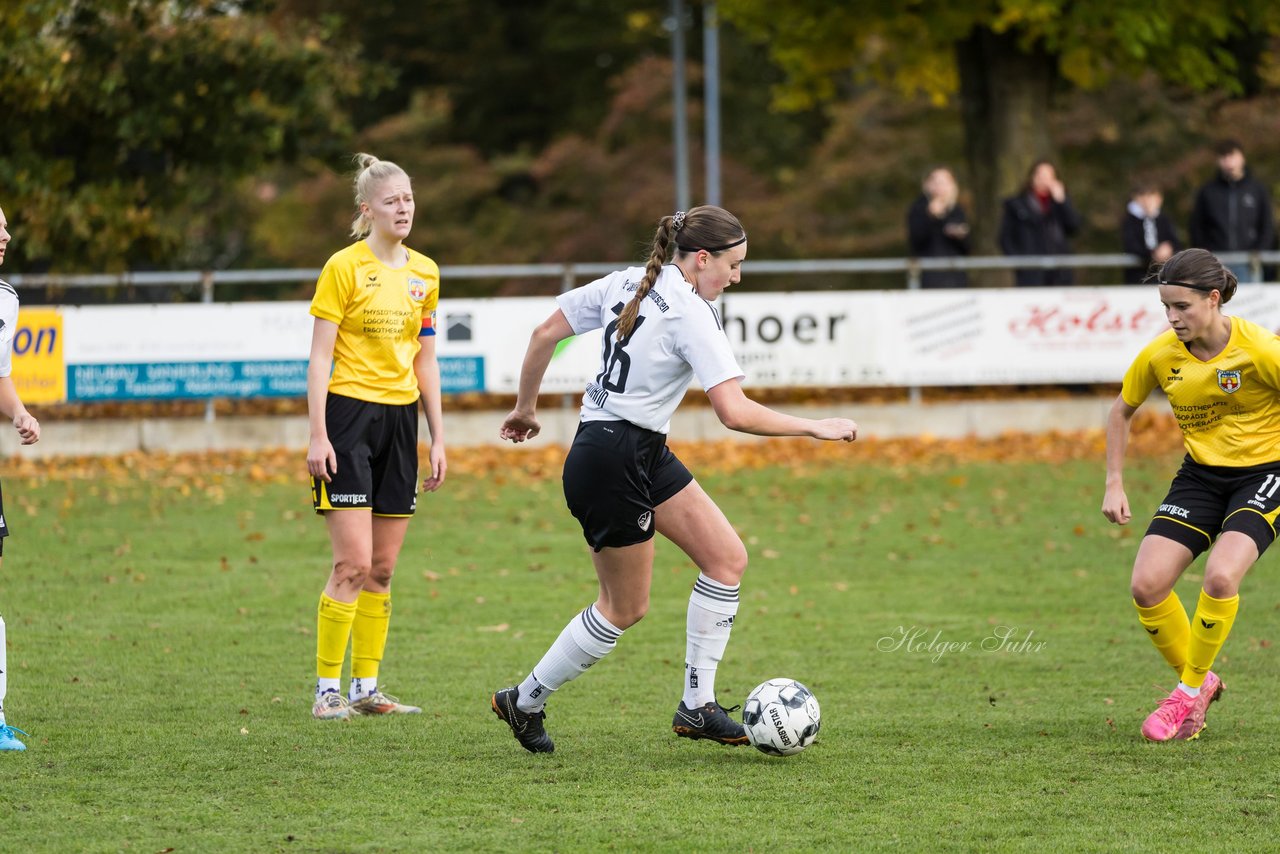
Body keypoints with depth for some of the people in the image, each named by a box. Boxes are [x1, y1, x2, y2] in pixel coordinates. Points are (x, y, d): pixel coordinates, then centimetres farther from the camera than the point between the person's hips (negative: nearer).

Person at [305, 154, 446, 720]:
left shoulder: (425, 272, 11)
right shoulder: (344, 268, -7)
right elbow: (319, 356, -7)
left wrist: (438, 438, 13)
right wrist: (317, 435, -14)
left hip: (401, 419, 6)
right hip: (350, 414, -6)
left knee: (382, 569, 7)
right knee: (353, 564, -11)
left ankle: (367, 688, 11)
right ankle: (327, 689, -5)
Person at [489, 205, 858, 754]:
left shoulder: (626, 283, 5)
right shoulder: (692, 315, -19)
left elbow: (546, 333, 8)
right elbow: (734, 412, -26)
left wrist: (526, 407, 21)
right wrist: (815, 428, -17)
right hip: (613, 465, -9)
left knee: (728, 559, 7)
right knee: (624, 609, 5)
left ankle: (696, 707, 10)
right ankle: (525, 702, 20)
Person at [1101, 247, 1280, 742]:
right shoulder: (1159, 356, -8)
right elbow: (1122, 411, 11)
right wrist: (1114, 484, 4)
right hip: (1200, 474, 5)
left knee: (1220, 575, -28)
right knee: (1146, 585, -11)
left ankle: (1190, 691, -6)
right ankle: (1197, 681, 14)